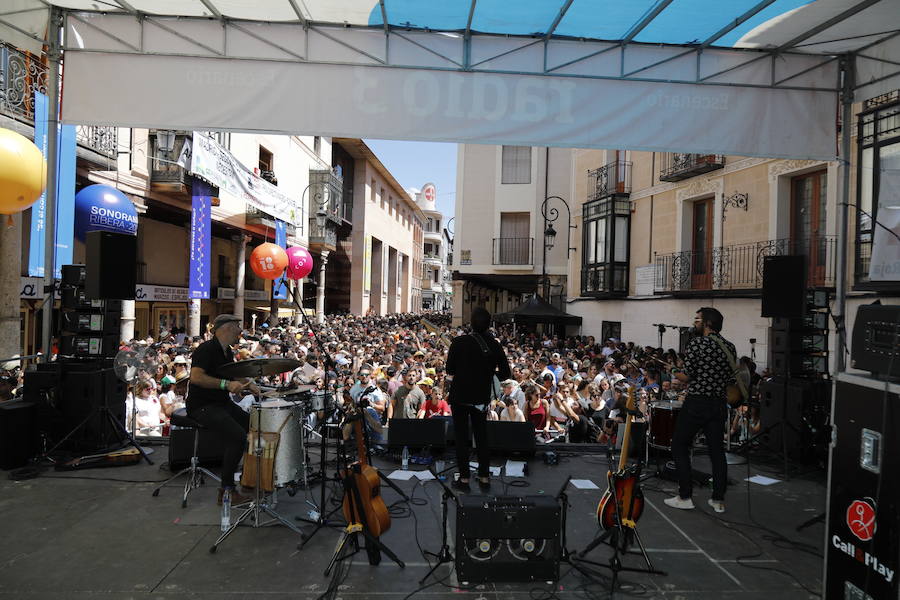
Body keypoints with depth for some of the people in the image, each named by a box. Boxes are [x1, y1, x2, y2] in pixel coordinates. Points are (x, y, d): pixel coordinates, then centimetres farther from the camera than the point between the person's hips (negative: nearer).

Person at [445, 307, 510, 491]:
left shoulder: (459, 342, -15)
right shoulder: (494, 346, -7)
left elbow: (449, 372, -9)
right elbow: (506, 374, -1)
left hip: (460, 396, -3)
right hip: (481, 398, 3)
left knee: (461, 437, 7)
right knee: (481, 436, 14)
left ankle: (464, 478, 10)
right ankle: (484, 477, 20)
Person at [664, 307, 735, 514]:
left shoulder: (696, 343, -11)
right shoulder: (730, 347, 8)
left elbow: (687, 376, -14)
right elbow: (731, 380, 10)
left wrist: (674, 373, 6)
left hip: (696, 402, -6)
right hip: (719, 404, 6)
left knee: (680, 446, 6)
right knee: (717, 450, 11)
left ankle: (684, 497, 6)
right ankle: (719, 500, 15)